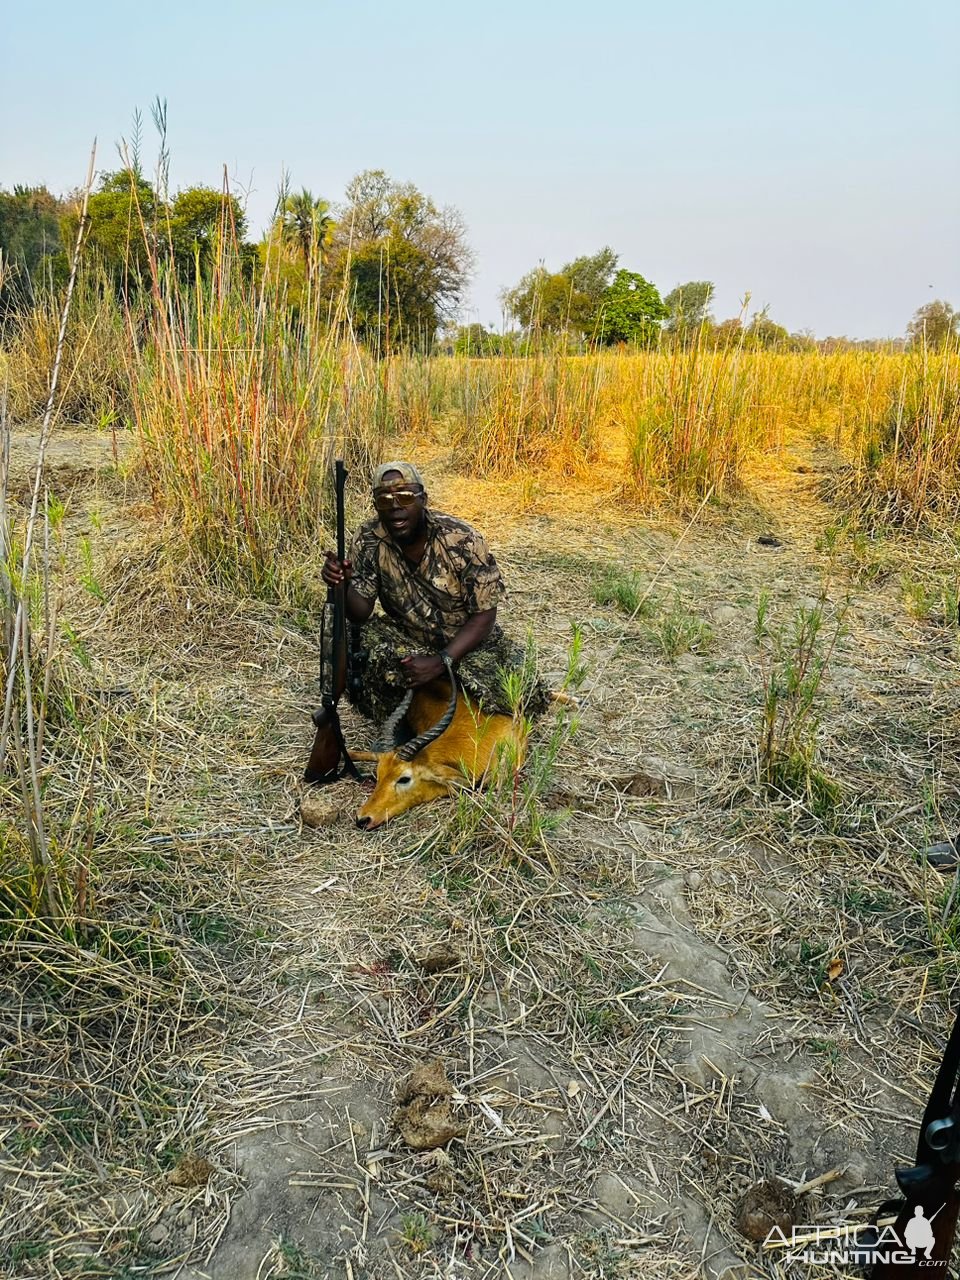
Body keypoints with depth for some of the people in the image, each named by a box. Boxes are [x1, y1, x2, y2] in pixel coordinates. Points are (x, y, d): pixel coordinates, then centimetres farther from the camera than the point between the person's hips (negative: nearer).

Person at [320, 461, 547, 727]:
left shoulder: (463, 540, -23)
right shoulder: (369, 540, -15)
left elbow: (484, 615, -18)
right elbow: (361, 613, -13)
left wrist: (440, 662, -28)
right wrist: (344, 583, -36)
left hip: (469, 641, -1)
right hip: (406, 640, 1)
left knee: (524, 699, -20)